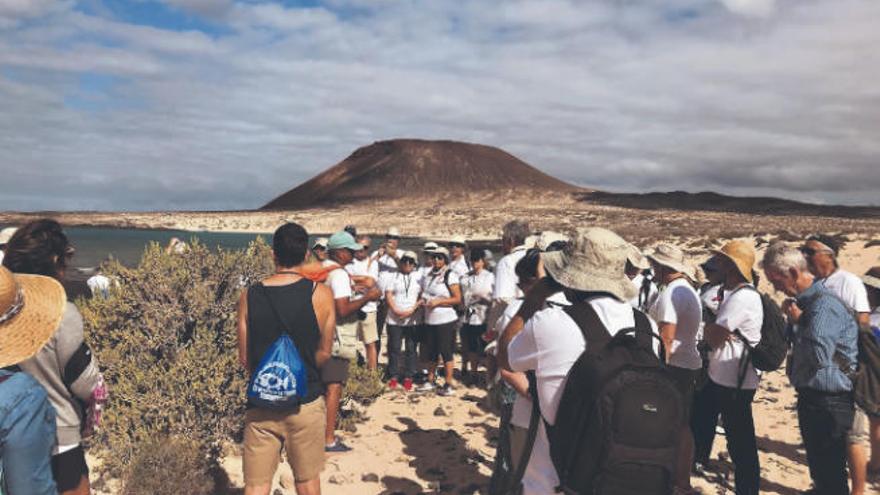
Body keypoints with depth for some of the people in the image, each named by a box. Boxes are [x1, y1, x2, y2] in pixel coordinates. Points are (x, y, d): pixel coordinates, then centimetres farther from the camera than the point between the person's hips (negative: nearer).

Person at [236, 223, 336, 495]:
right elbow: (324, 352, -3)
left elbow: (244, 358, 1)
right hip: (305, 402, -1)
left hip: (261, 404, 1)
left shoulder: (249, 295, -5)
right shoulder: (320, 293, -9)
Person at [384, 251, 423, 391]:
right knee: (394, 348, 5)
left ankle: (408, 377, 13)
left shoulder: (419, 277, 4)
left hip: (412, 320, -1)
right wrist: (396, 310, -12)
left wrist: (412, 310, -13)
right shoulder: (394, 277, 8)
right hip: (394, 319, 1)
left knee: (410, 349, 4)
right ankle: (393, 376, 16)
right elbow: (388, 294, 1)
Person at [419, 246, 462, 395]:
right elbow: (423, 294, 24)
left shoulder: (450, 276, -7)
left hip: (445, 320, -6)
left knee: (445, 351, -3)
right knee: (431, 352, 13)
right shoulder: (428, 276, 12)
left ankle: (449, 384, 6)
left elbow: (458, 299, -11)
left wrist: (439, 301, -18)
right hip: (429, 320, 6)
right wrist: (423, 300, 2)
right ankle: (430, 381, 25)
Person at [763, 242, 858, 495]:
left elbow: (819, 355, -33)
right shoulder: (806, 300, 9)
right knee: (819, 467, 24)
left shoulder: (825, 304, -22)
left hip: (828, 404, -10)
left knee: (831, 474, 2)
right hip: (811, 398, 10)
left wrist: (797, 320, -22)